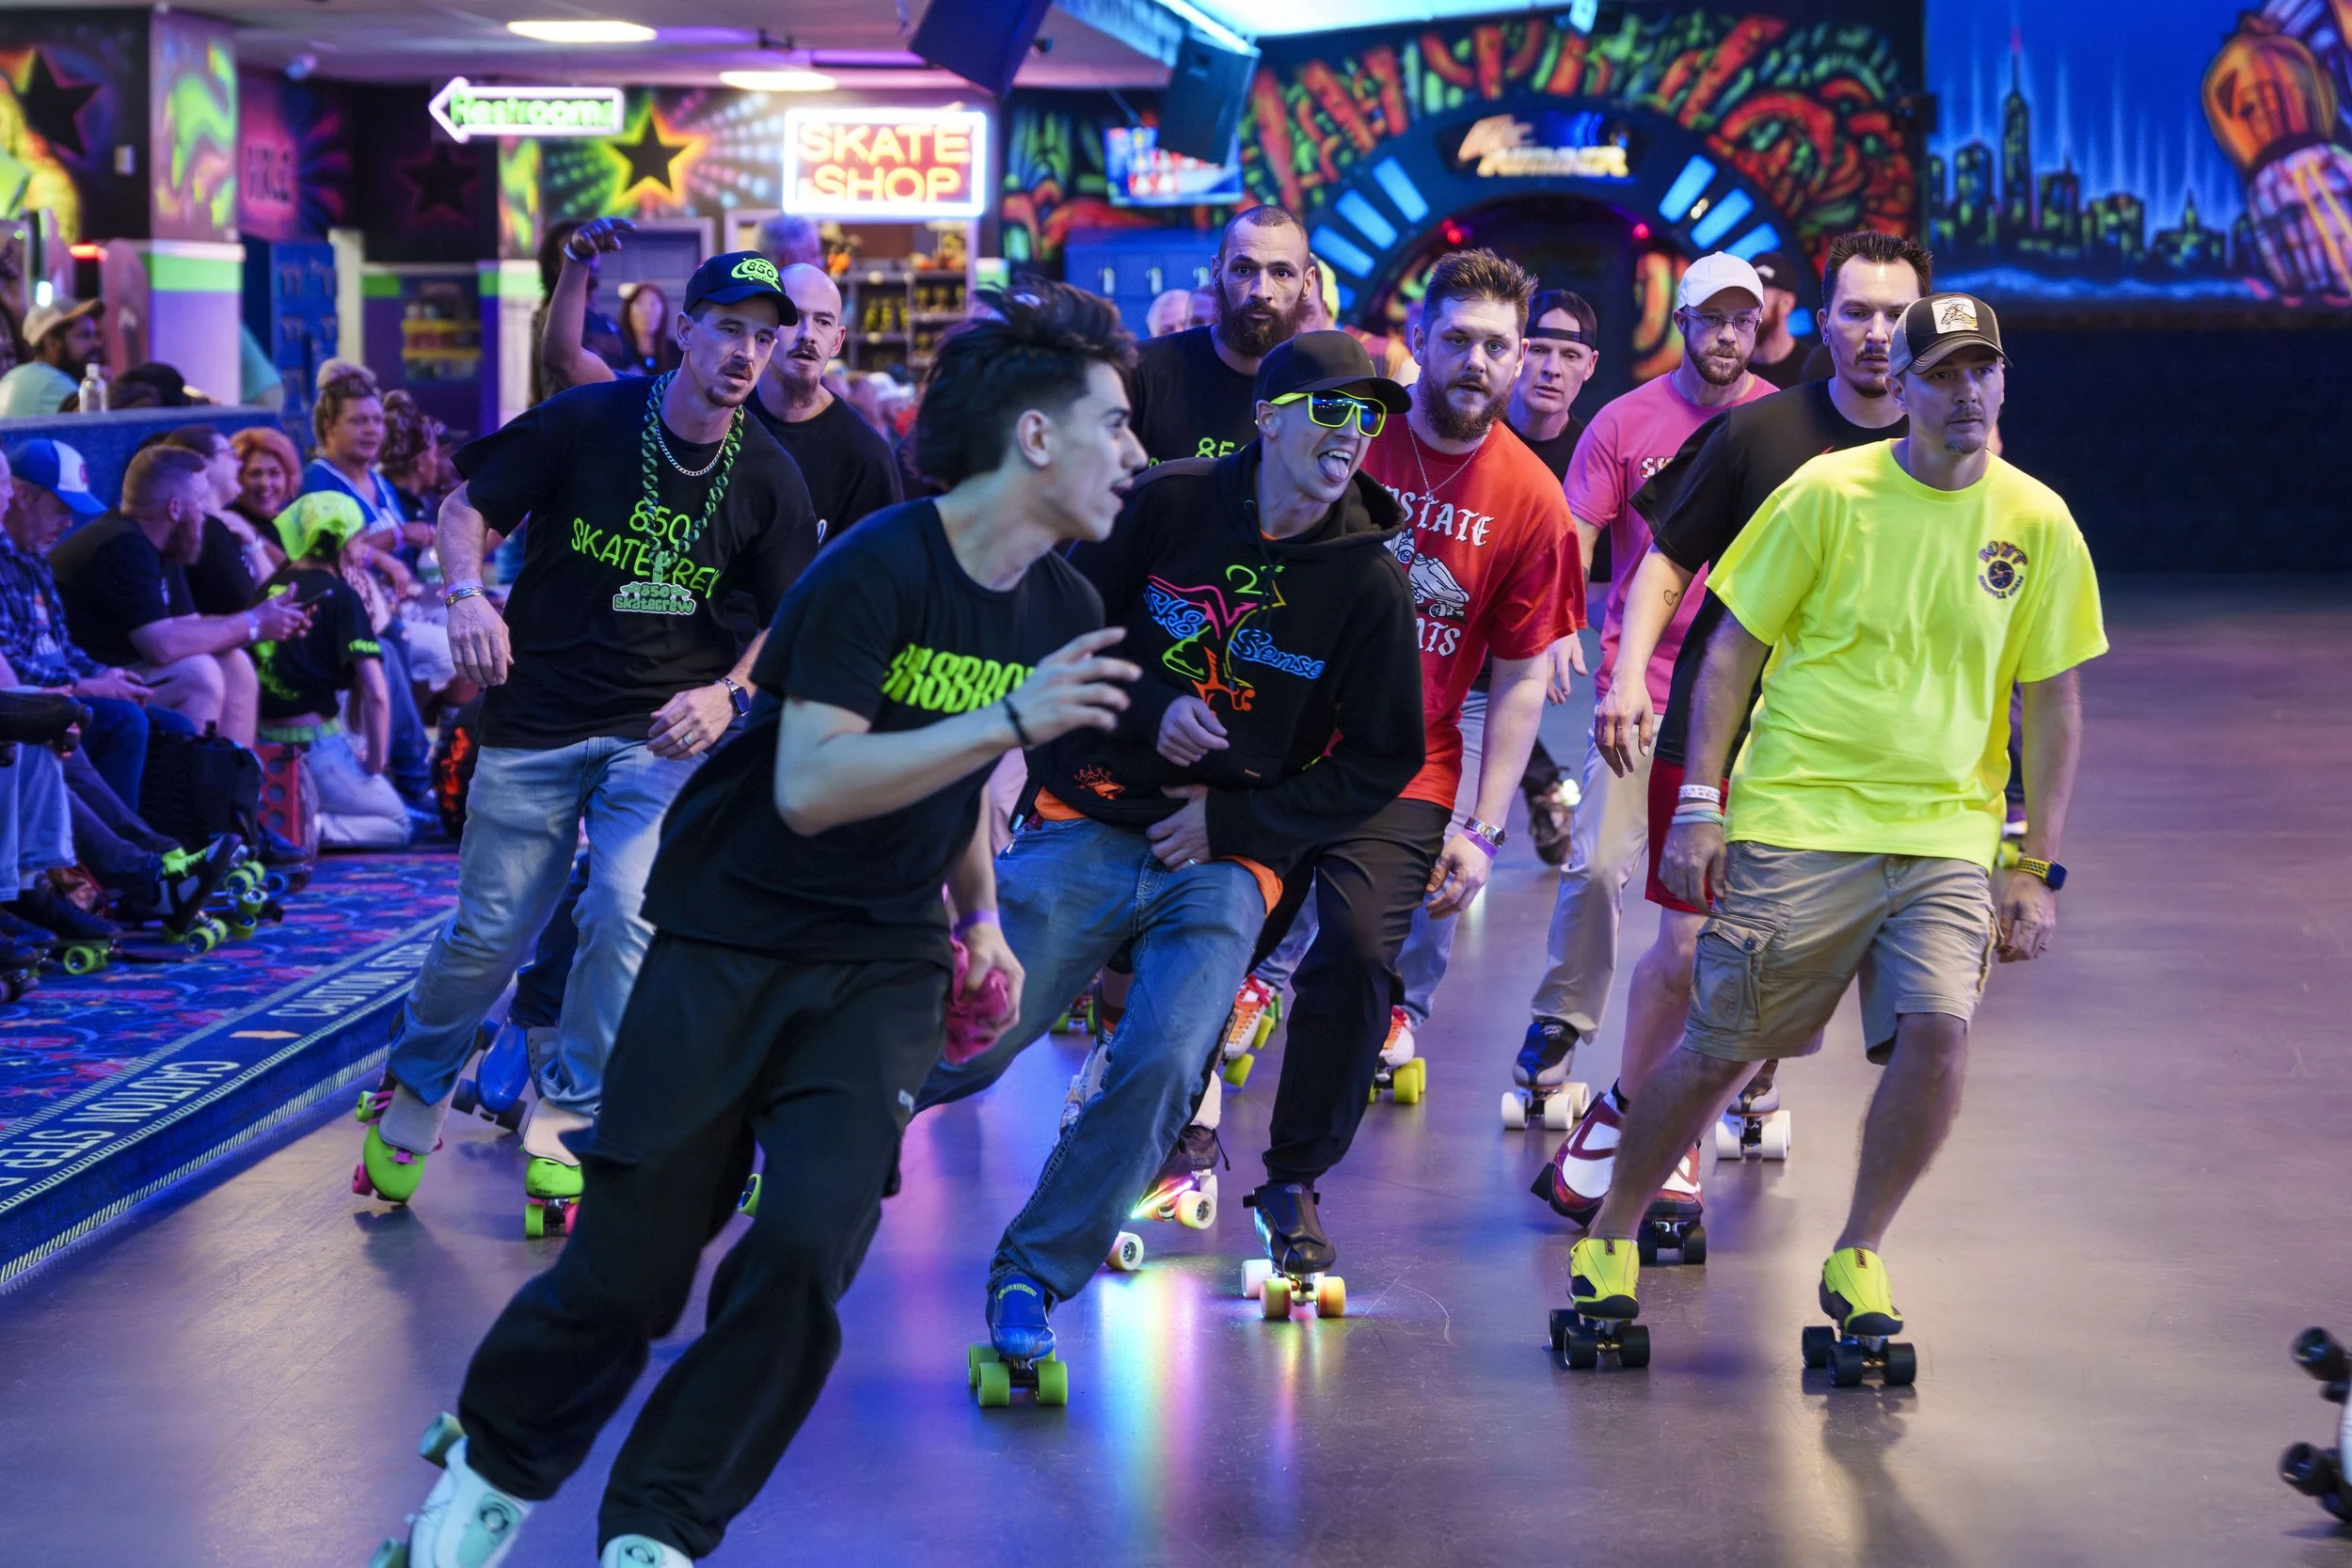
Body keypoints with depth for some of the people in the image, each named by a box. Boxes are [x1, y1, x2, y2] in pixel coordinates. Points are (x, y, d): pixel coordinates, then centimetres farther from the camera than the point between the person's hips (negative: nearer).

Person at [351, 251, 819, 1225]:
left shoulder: (769, 480, -3)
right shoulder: (586, 422, -8)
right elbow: (465, 508, 1)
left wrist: (728, 692, -13)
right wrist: (466, 596, -18)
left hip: (663, 730, 1)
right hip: (534, 718, -1)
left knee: (626, 916, -17)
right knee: (490, 934, 3)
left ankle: (560, 1120, 4)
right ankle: (413, 1093, 30)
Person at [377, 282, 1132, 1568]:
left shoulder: (1061, 613, 2)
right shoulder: (879, 568, -18)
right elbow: (809, 787, -28)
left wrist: (979, 914, 15)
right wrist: (1012, 719, -31)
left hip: (881, 960, 4)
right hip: (730, 943, -4)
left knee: (812, 1240, -18)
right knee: (629, 1267, -1)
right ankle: (495, 1465, 29)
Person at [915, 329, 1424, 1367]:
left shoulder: (1368, 583, -2)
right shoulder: (1168, 503, -2)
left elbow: (1381, 761, 2)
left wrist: (1234, 824, -5)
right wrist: (1148, 707, -10)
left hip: (1227, 861, 0)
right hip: (1090, 825, 0)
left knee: (1163, 1066, -19)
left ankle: (1035, 1274, -2)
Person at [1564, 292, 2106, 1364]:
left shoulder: (2036, 523, 3)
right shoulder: (1829, 493, -4)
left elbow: (2053, 703, 9)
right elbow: (1732, 650, 2)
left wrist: (2040, 869, 4)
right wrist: (1698, 809, -4)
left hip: (1947, 835, 2)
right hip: (1798, 822, -2)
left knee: (1937, 1032, -19)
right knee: (1720, 1049, 2)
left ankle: (1858, 1259, 2)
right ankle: (1610, 1238, 25)